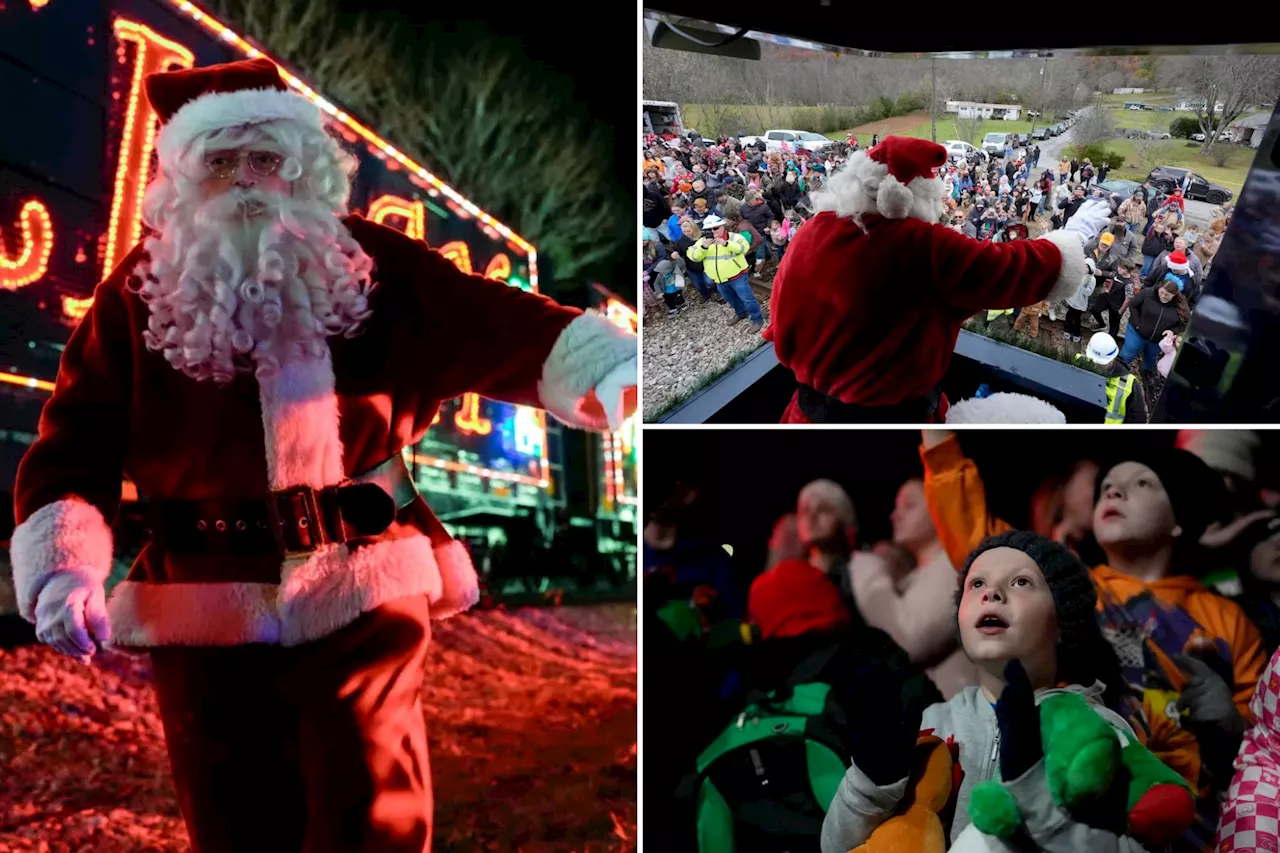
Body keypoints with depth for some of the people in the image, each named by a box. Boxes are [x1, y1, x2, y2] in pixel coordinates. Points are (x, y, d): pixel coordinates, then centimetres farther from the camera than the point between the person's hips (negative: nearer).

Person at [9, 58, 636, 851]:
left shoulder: (370, 267, 0)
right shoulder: (139, 295, 0)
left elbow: (496, 326, -9)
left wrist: (618, 370, -25)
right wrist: (62, 570, -16)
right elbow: (73, 448, -1)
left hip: (360, 597, -1)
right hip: (206, 613, 1)